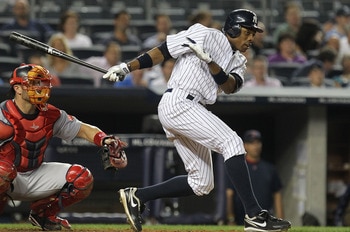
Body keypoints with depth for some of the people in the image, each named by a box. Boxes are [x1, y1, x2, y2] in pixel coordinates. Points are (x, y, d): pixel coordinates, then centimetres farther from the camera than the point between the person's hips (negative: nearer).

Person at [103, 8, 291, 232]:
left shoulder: (238, 61, 17)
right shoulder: (206, 36, -3)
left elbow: (230, 86, -3)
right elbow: (163, 51, -4)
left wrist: (209, 61, -19)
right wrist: (126, 68, -9)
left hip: (192, 112, 9)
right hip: (178, 103, -9)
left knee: (202, 184, 6)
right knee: (232, 142, -22)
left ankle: (136, 196, 13)